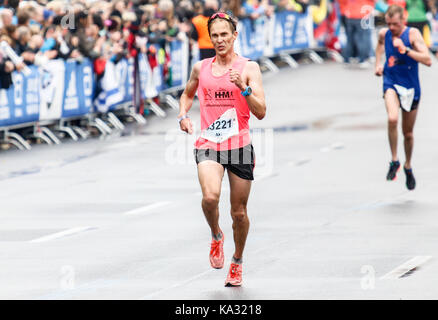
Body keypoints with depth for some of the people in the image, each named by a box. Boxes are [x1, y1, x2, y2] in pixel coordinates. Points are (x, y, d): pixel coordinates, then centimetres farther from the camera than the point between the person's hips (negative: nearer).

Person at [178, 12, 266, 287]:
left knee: (239, 212, 7)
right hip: (208, 145, 1)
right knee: (210, 197, -26)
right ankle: (216, 235, 6)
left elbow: (261, 112, -9)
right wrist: (183, 115, 10)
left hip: (239, 146, -1)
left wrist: (243, 87, -23)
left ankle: (237, 262, 31)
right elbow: (188, 94, 29)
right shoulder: (201, 68, 8)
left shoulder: (249, 68, -2)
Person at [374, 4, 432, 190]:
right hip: (391, 83, 1)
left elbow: (427, 60, -23)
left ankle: (408, 167, 38)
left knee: (408, 132, 12)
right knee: (392, 119, -29)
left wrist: (405, 50, -30)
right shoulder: (384, 34, -3)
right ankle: (394, 161, -13)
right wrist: (378, 63, 12)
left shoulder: (413, 34, -14)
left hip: (410, 87, -1)